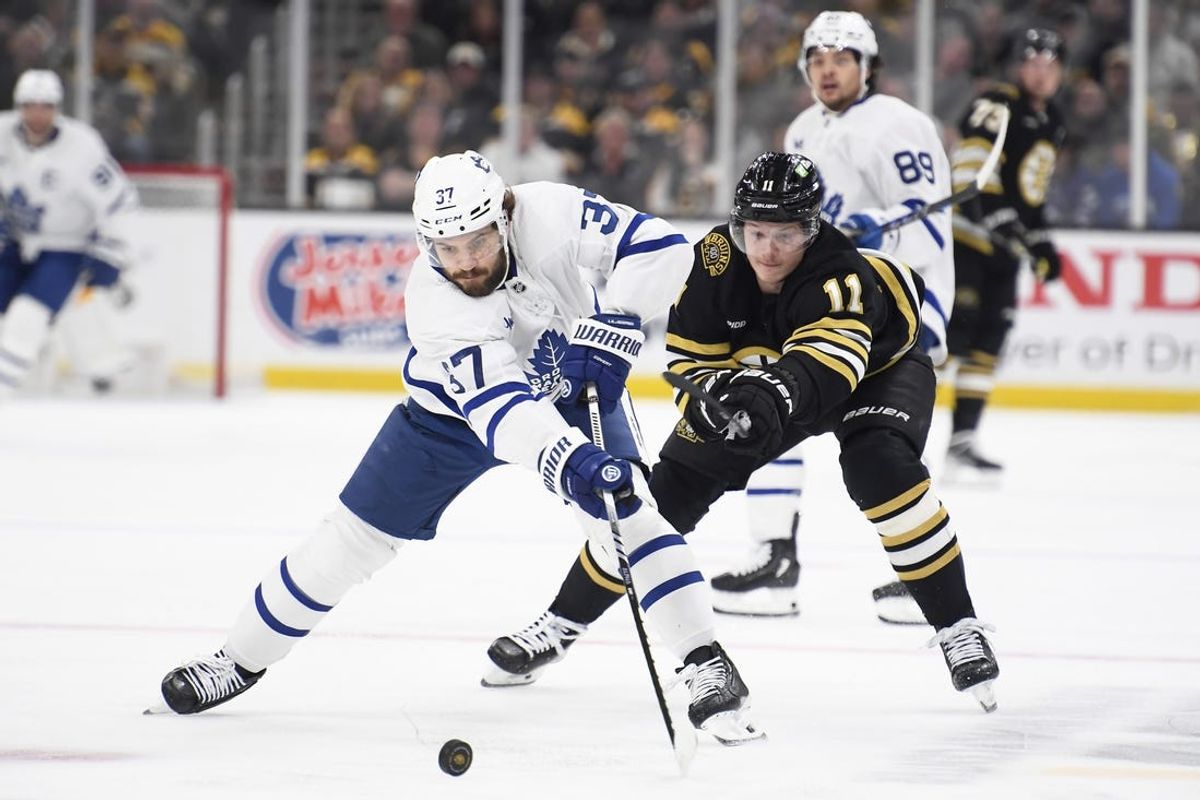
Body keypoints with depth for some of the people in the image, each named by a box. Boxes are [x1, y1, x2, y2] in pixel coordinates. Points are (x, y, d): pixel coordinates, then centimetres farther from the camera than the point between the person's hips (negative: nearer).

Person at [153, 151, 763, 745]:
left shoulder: (547, 215, -33)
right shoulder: (433, 299, -35)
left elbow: (659, 246, -30)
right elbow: (497, 406, -46)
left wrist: (608, 327, -40)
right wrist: (569, 463, -61)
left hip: (572, 382, 1)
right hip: (458, 405, -1)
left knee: (625, 509, -22)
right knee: (356, 533, 2)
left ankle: (706, 664, -13)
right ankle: (242, 658, 19)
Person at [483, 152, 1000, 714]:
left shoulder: (842, 273, -41)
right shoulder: (717, 259, -27)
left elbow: (830, 355, -60)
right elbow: (690, 357, -17)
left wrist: (779, 392, -78)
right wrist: (714, 394, -39)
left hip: (879, 367, -4)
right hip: (757, 369, 4)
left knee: (882, 470, -33)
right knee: (673, 488, -1)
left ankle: (958, 630, -23)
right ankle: (563, 622, 15)